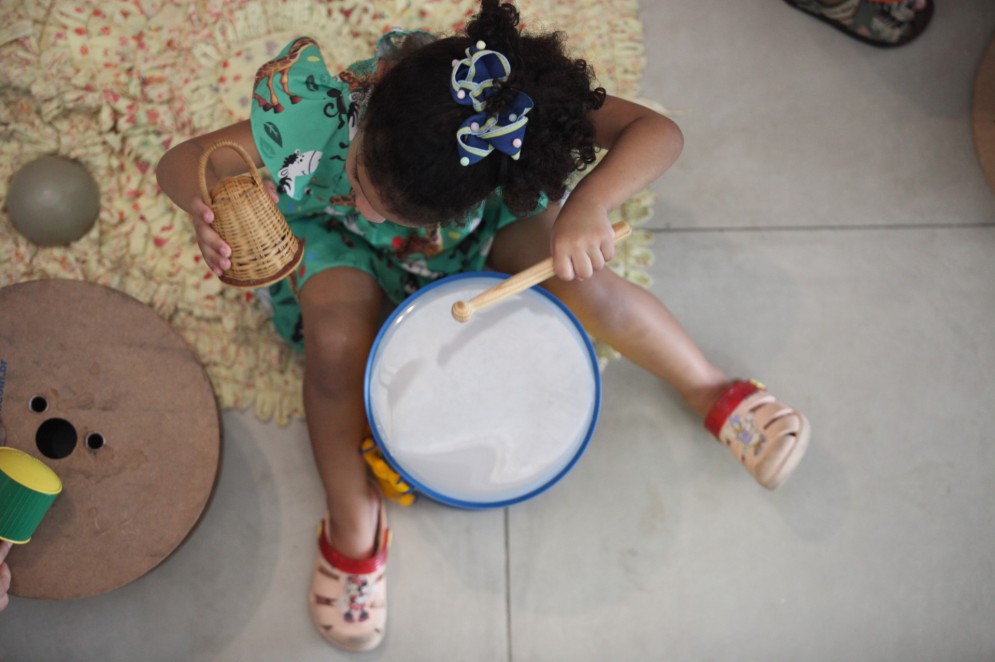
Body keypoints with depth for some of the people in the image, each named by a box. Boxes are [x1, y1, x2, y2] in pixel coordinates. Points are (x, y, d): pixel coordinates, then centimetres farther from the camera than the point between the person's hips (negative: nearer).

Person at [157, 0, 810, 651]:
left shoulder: (512, 109, -39)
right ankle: (352, 519, -6)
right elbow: (182, 160, -31)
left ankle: (713, 391, 3)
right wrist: (207, 210, -54)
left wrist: (590, 204, -57)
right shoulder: (317, 116, -40)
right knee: (337, 335, -32)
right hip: (342, 243, 0)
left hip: (480, 231, 1)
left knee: (581, 278, -24)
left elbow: (659, 131, -38)